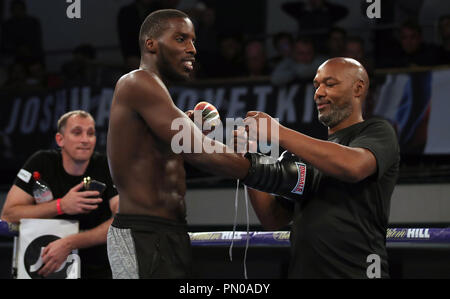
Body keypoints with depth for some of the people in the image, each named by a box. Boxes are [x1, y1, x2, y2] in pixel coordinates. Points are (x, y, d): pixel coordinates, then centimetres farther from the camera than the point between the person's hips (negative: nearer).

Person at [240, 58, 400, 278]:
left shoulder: (378, 132, 3)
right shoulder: (308, 152, 22)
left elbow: (353, 166, -20)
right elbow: (274, 219, 17)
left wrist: (279, 133, -17)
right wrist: (251, 168, 2)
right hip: (301, 272, 6)